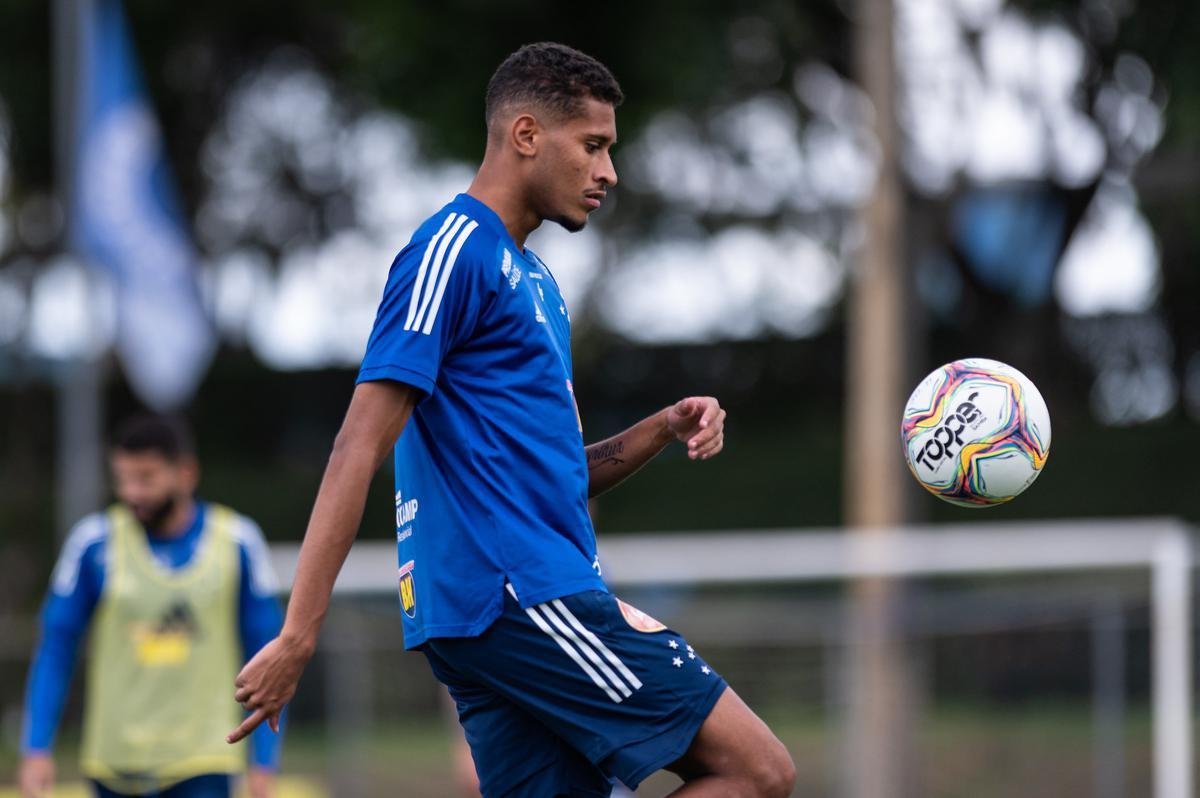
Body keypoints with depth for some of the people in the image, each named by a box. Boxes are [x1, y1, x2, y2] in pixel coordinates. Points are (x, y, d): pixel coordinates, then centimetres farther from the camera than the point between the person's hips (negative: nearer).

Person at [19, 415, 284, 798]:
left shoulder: (237, 543, -2)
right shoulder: (95, 543, -3)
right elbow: (56, 647, 2)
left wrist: (264, 763, 0)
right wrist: (36, 748, -4)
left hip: (202, 766, -1)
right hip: (116, 764, 1)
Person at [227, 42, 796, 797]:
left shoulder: (534, 278, 24)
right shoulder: (454, 250, -7)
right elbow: (360, 449, -14)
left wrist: (663, 429, 8)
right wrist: (298, 635, -20)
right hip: (515, 592, -10)